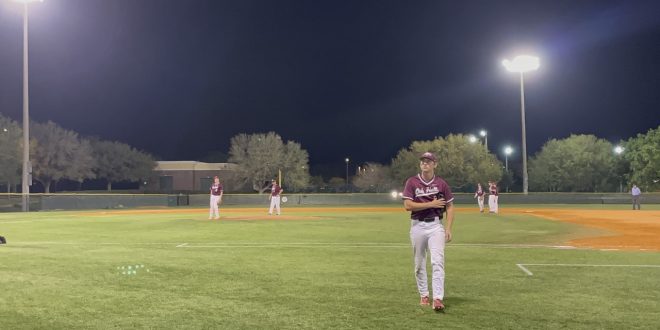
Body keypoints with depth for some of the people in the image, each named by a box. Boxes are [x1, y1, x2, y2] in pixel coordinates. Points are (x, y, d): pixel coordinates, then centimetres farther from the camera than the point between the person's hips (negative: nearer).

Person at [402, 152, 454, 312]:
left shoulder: (441, 183, 3)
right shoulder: (412, 182, 0)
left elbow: (450, 207, 6)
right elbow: (407, 205, -10)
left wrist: (448, 228, -5)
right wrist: (431, 204, -13)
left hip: (435, 225, 0)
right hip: (417, 225, 1)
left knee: (438, 261, -12)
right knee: (419, 263, 9)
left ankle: (438, 298, -16)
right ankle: (423, 295, 24)